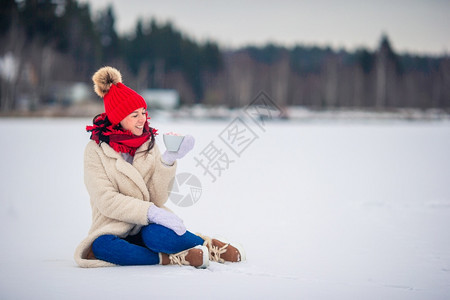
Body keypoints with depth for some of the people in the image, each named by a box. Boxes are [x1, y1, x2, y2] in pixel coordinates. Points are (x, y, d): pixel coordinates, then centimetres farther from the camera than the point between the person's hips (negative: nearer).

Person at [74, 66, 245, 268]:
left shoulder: (148, 144, 8)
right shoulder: (96, 151, -2)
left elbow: (158, 198, -1)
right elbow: (106, 200, -14)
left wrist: (168, 161, -15)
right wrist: (151, 212, -25)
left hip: (148, 227, 1)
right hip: (114, 227, -1)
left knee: (157, 235, -36)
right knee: (101, 247, -37)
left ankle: (210, 246, -15)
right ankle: (170, 259, -29)